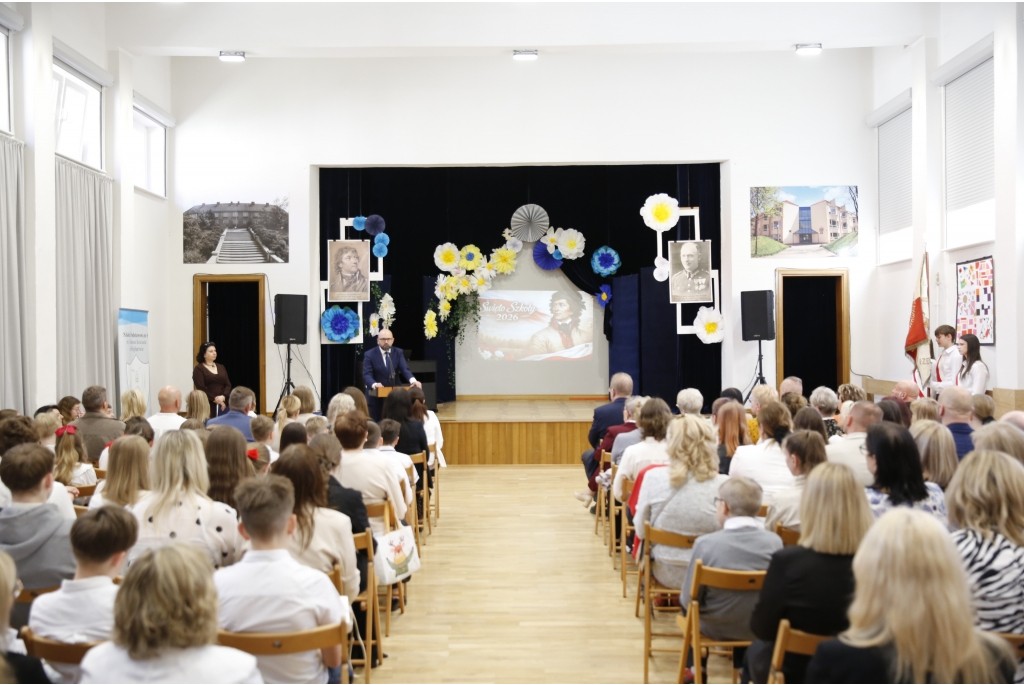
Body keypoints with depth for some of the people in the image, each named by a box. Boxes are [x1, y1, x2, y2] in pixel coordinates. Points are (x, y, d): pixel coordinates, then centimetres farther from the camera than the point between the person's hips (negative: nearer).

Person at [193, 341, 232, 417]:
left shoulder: (221, 367, 17)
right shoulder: (199, 369, 1)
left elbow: (228, 385, 10)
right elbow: (201, 388, -8)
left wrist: (223, 396, -9)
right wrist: (215, 399, -12)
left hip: (223, 404, 4)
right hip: (207, 404, -4)